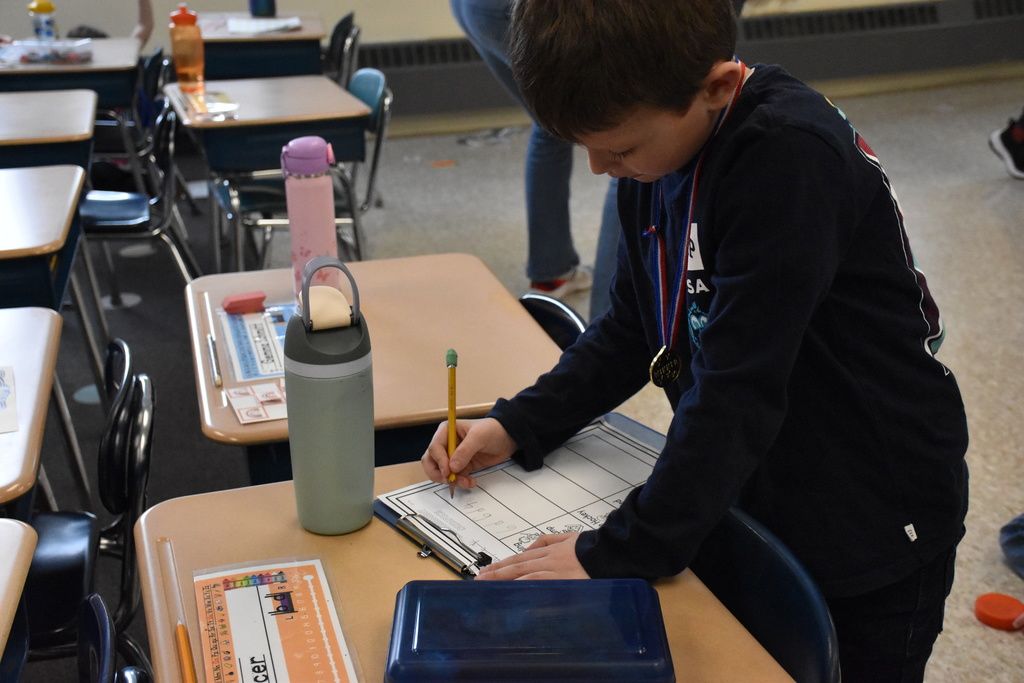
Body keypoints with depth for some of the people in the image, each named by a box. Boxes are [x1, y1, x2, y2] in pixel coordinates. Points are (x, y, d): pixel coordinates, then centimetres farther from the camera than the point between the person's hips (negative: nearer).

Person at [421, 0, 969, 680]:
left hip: (875, 527, -6)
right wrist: (516, 426, -4)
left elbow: (738, 388, -32)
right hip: (752, 497, 7)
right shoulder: (657, 149, -5)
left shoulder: (790, 158, -30)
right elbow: (631, 329, 6)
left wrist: (616, 553, -26)